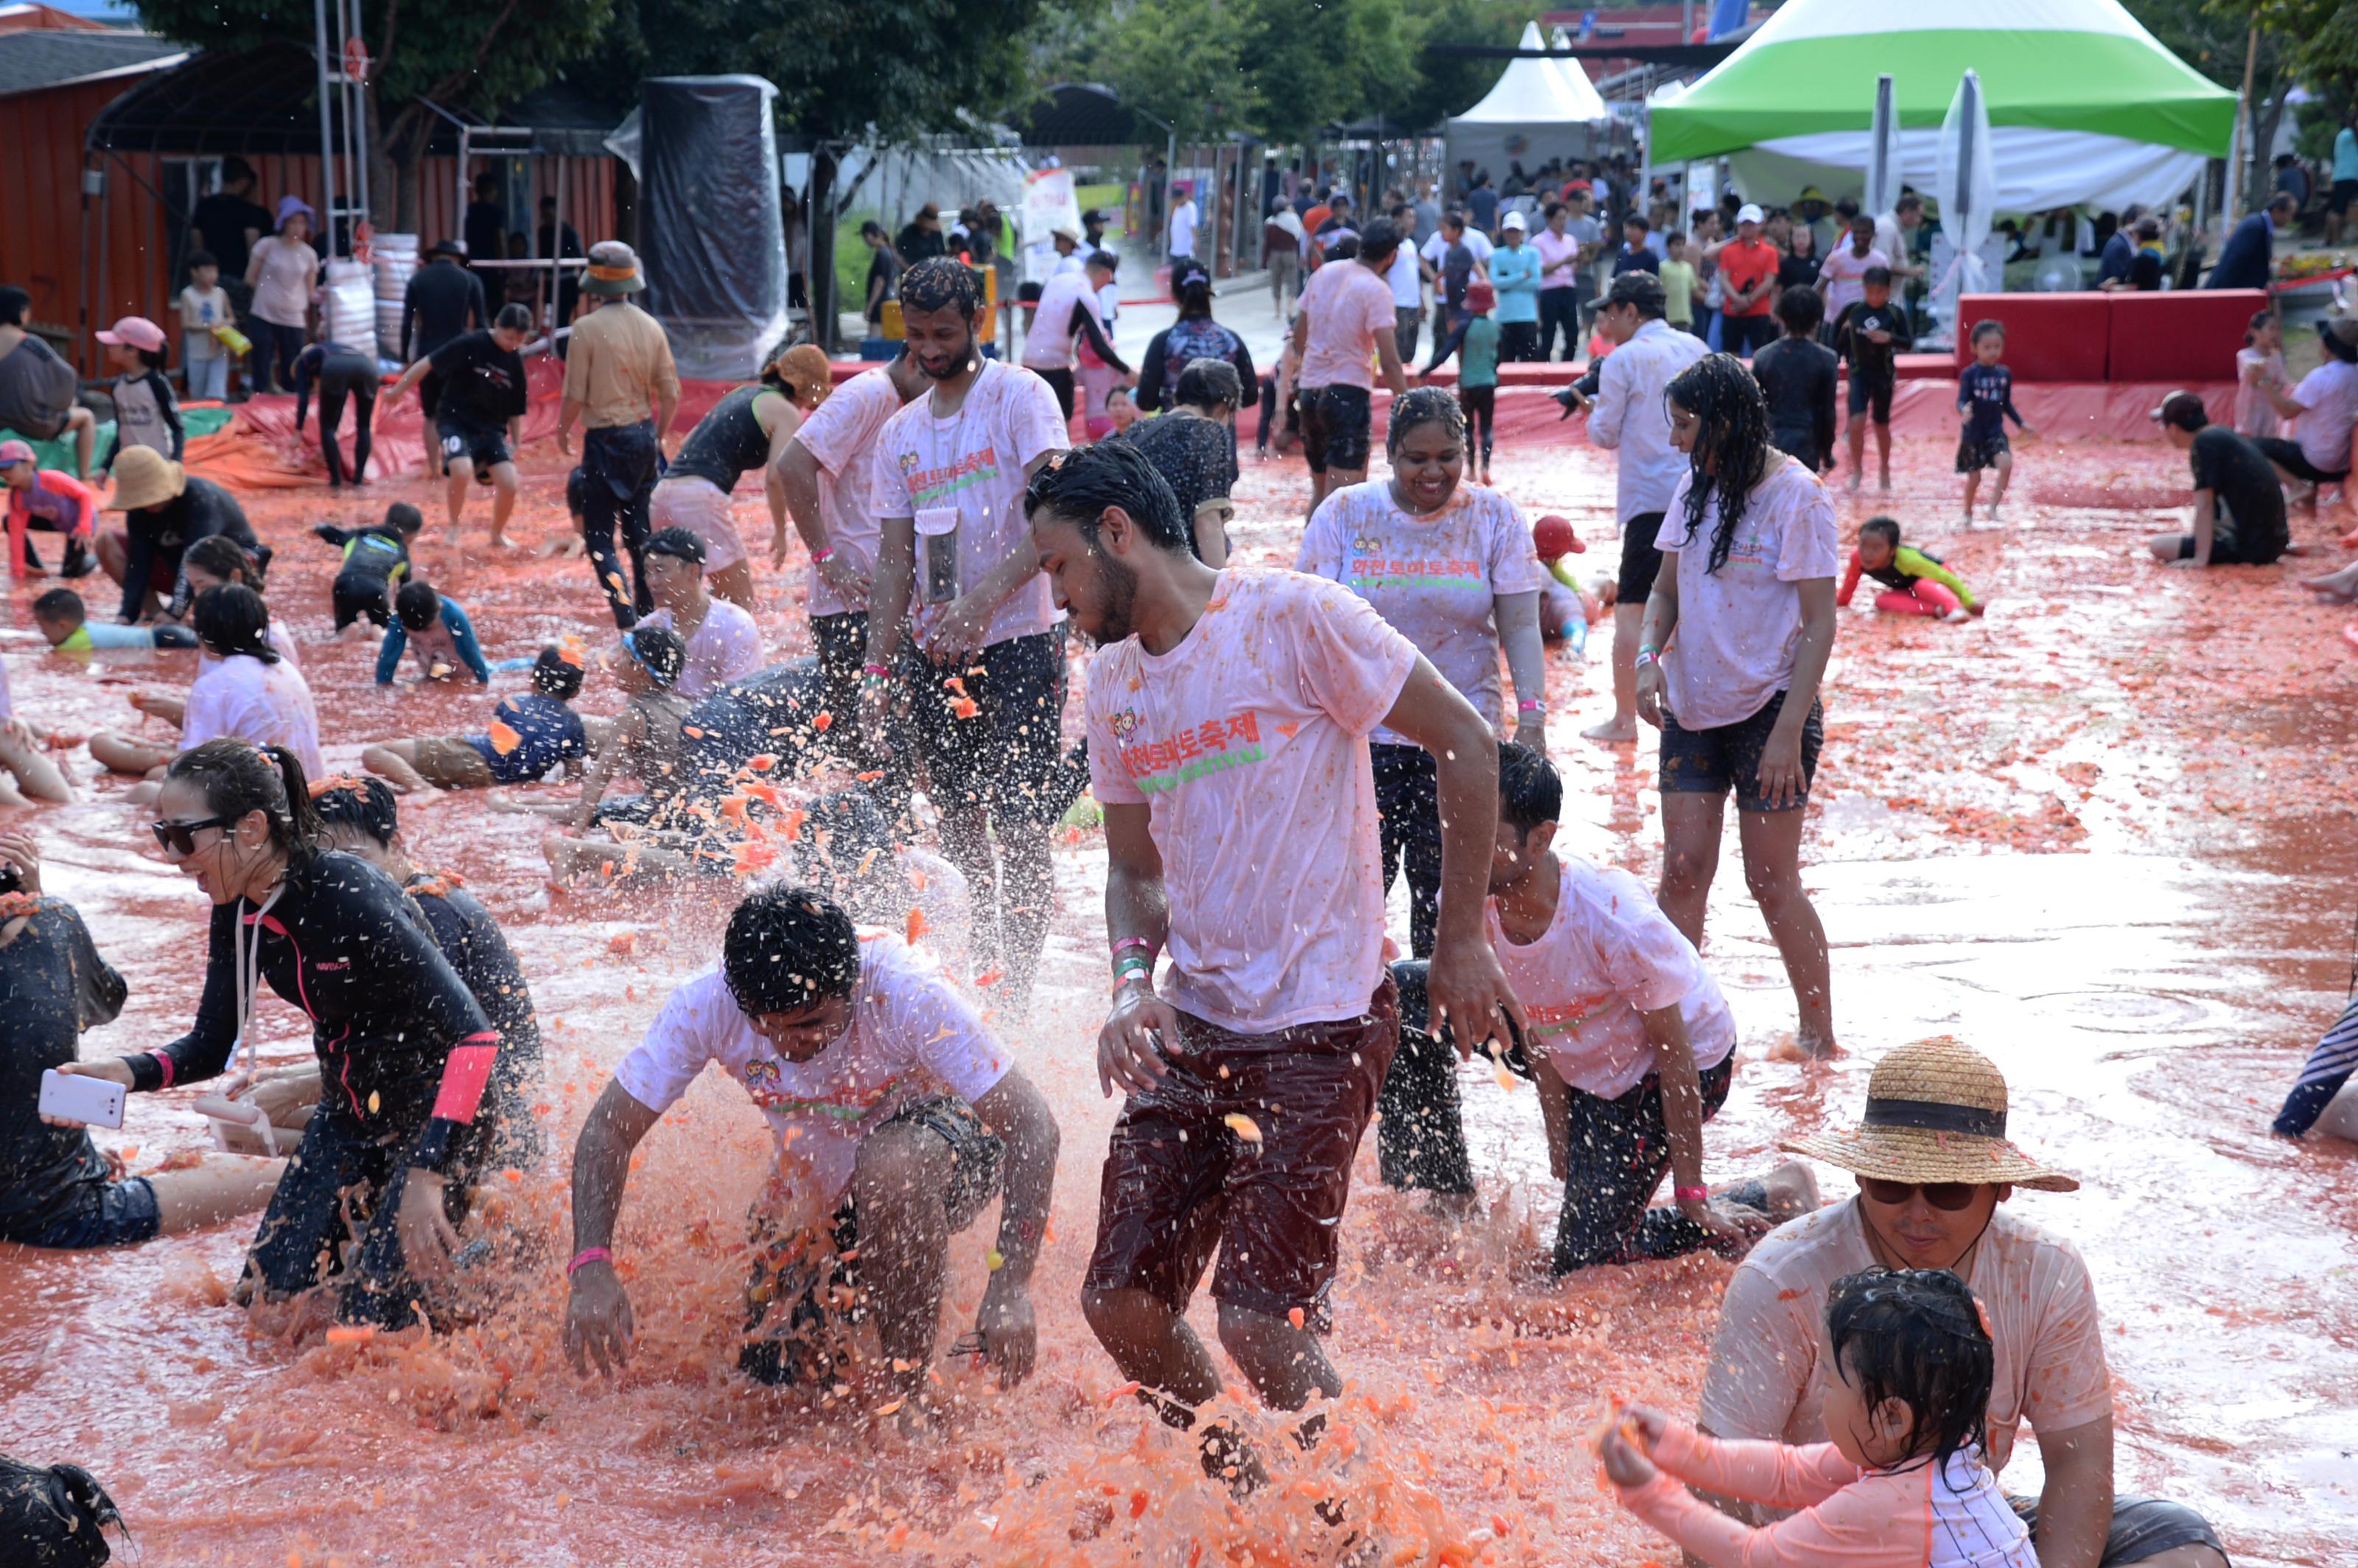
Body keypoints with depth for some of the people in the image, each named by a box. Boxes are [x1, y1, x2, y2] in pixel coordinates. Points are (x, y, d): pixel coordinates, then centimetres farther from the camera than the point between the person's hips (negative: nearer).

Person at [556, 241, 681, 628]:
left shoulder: (588, 328, -13)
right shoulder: (650, 327, 3)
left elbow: (575, 395, -13)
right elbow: (671, 393, 5)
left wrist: (562, 432, 5)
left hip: (606, 438, -6)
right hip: (644, 436, 6)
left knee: (600, 538, -1)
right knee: (640, 533, 17)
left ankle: (626, 616, -14)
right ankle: (649, 614, 22)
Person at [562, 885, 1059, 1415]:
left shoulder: (906, 993, -35)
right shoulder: (706, 1005, -27)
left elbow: (1032, 1127, -33)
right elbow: (608, 1131, -19)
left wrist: (1010, 1289, -42)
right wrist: (591, 1266, -35)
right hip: (816, 1188, 4)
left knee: (891, 1167, -37)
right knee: (772, 1370, -1)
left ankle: (910, 1392, -18)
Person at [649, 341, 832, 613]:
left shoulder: (743, 394, 24)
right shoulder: (786, 412, 1)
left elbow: (689, 442, 27)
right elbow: (775, 478, -10)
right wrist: (779, 532, 0)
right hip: (700, 498, -8)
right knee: (742, 605, -2)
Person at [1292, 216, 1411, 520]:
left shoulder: (1322, 275, 8)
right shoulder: (1376, 290, -12)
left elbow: (1298, 340, 17)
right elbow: (1389, 362, -17)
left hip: (1310, 391, 7)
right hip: (1348, 393, -7)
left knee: (1320, 490, 19)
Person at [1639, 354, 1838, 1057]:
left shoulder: (1794, 495, -13)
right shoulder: (1696, 486, 6)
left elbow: (1820, 622, -15)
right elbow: (1667, 590, 15)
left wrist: (1788, 733, -20)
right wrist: (1648, 657, -6)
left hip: (1768, 709, -6)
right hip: (1694, 708, 6)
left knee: (1772, 883, 0)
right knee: (1683, 871, 1)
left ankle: (1820, 1036, 15)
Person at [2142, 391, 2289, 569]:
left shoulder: (2204, 443, -14)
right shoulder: (2222, 435, 12)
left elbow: (2204, 507, -20)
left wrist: (2200, 559, -23)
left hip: (2249, 546, -9)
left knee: (2159, 546, -11)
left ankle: (2241, 559, -8)